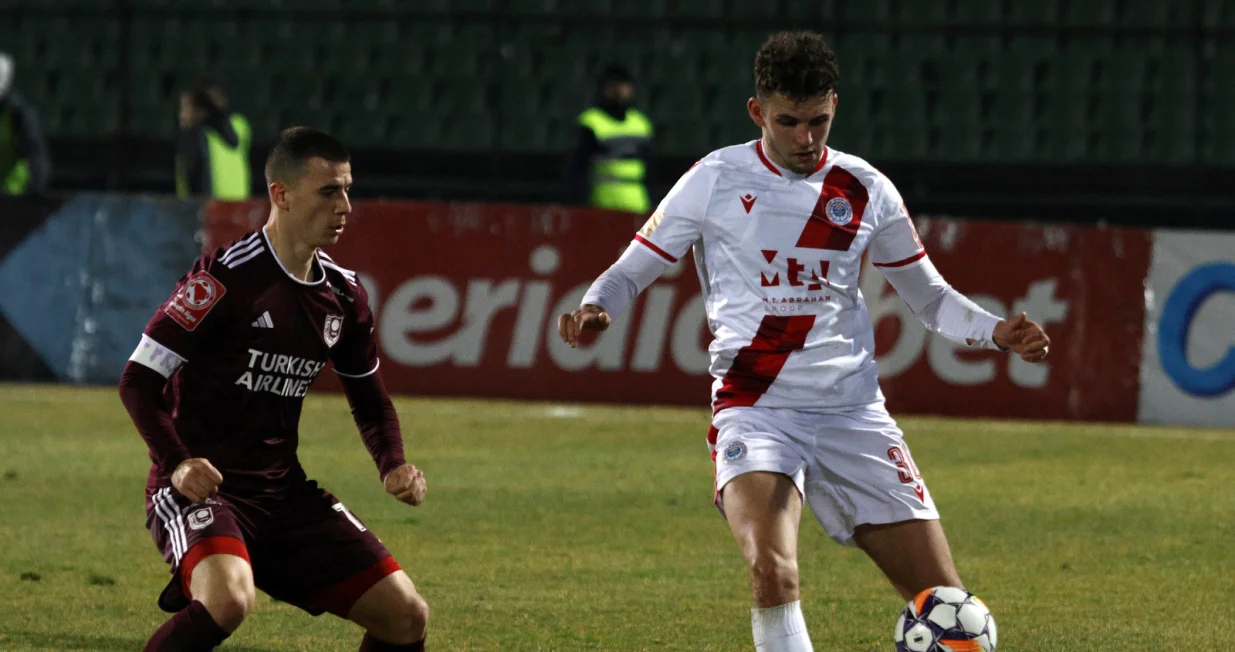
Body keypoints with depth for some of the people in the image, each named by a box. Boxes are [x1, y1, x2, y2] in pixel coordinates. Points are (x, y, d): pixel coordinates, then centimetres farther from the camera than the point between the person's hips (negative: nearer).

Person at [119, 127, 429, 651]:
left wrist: (393, 465, 2)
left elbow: (369, 399, 22)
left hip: (284, 491, 7)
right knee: (228, 600, -37)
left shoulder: (344, 295, 8)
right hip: (199, 487, -7)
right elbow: (138, 381, -12)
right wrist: (177, 464, -27)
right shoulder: (225, 278, -14)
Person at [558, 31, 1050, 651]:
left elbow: (929, 296, 18)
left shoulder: (865, 191, 7)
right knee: (773, 573, -30)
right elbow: (631, 270, 7)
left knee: (943, 598, -3)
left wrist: (995, 332, 0)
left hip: (853, 413, 3)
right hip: (755, 410, -3)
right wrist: (594, 308, -16)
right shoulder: (715, 181, 0)